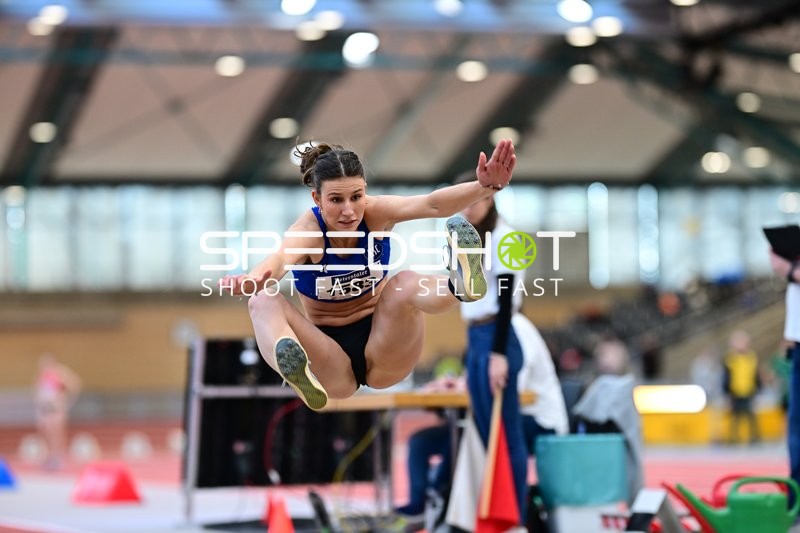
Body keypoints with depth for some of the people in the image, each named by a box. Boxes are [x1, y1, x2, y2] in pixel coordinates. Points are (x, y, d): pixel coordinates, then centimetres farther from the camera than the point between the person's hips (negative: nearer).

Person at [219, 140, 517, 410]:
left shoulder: (375, 214, -13)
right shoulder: (306, 232, -19)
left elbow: (431, 204, -32)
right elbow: (280, 258, -44)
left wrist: (485, 187, -52)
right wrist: (250, 280, -68)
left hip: (382, 350, 2)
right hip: (331, 352, -1)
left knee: (406, 283, -27)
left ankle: (461, 284, -64)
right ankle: (299, 375, -64)